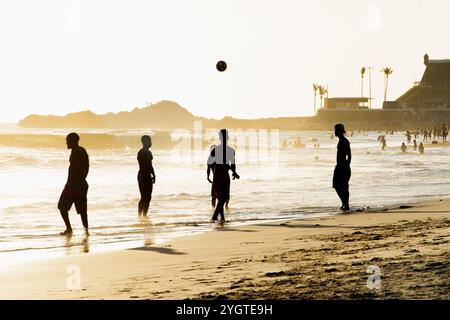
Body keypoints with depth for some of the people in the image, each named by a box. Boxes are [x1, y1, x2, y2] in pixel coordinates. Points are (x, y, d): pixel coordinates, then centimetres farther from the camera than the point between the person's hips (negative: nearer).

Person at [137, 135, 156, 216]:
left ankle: (145, 215, 14)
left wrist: (153, 176, 16)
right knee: (144, 198, -10)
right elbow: (142, 167, -18)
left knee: (148, 198, 9)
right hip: (142, 176, -9)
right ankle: (140, 215, -7)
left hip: (148, 177, 9)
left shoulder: (148, 152, 15)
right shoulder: (141, 152, -13)